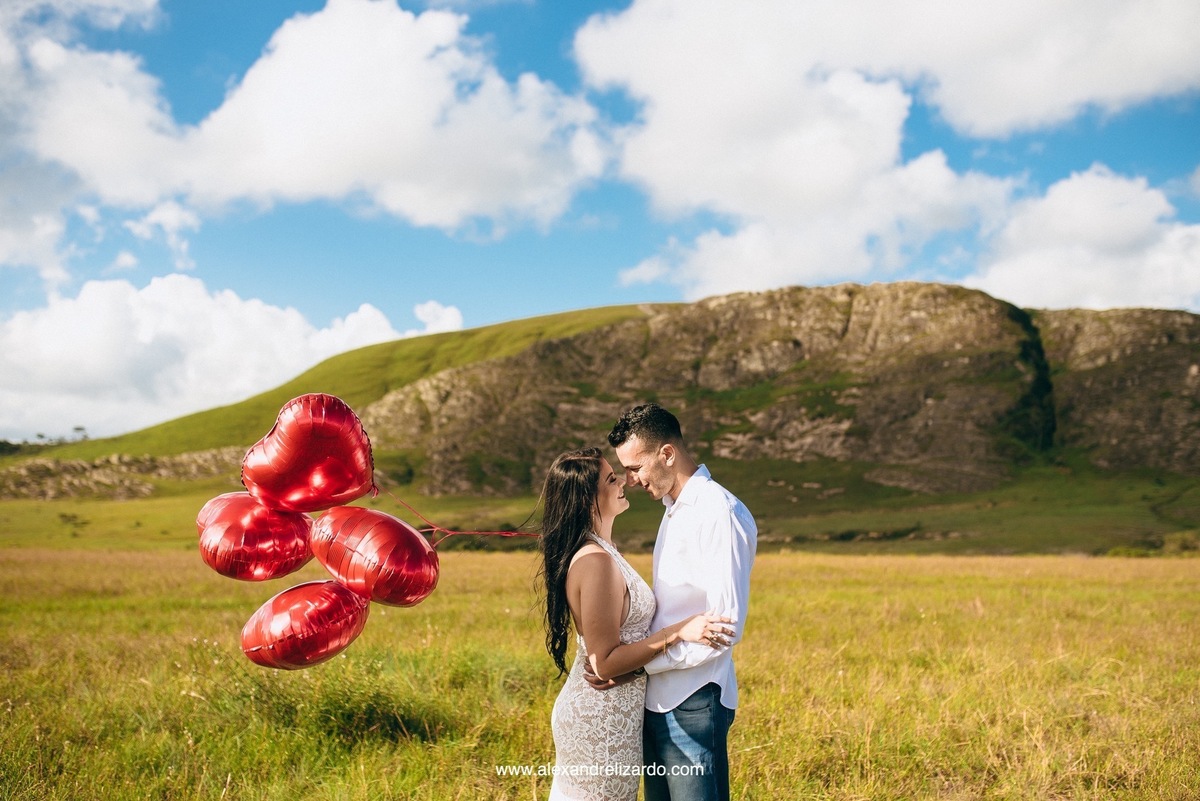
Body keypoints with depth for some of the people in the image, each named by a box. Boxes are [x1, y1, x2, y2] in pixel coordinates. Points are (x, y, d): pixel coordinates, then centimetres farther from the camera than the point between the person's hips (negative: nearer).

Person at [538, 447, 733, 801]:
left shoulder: (597, 549, 6)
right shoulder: (595, 562, -24)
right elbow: (605, 661, -23)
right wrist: (679, 632, -23)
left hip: (586, 708, 9)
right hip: (603, 719, -9)